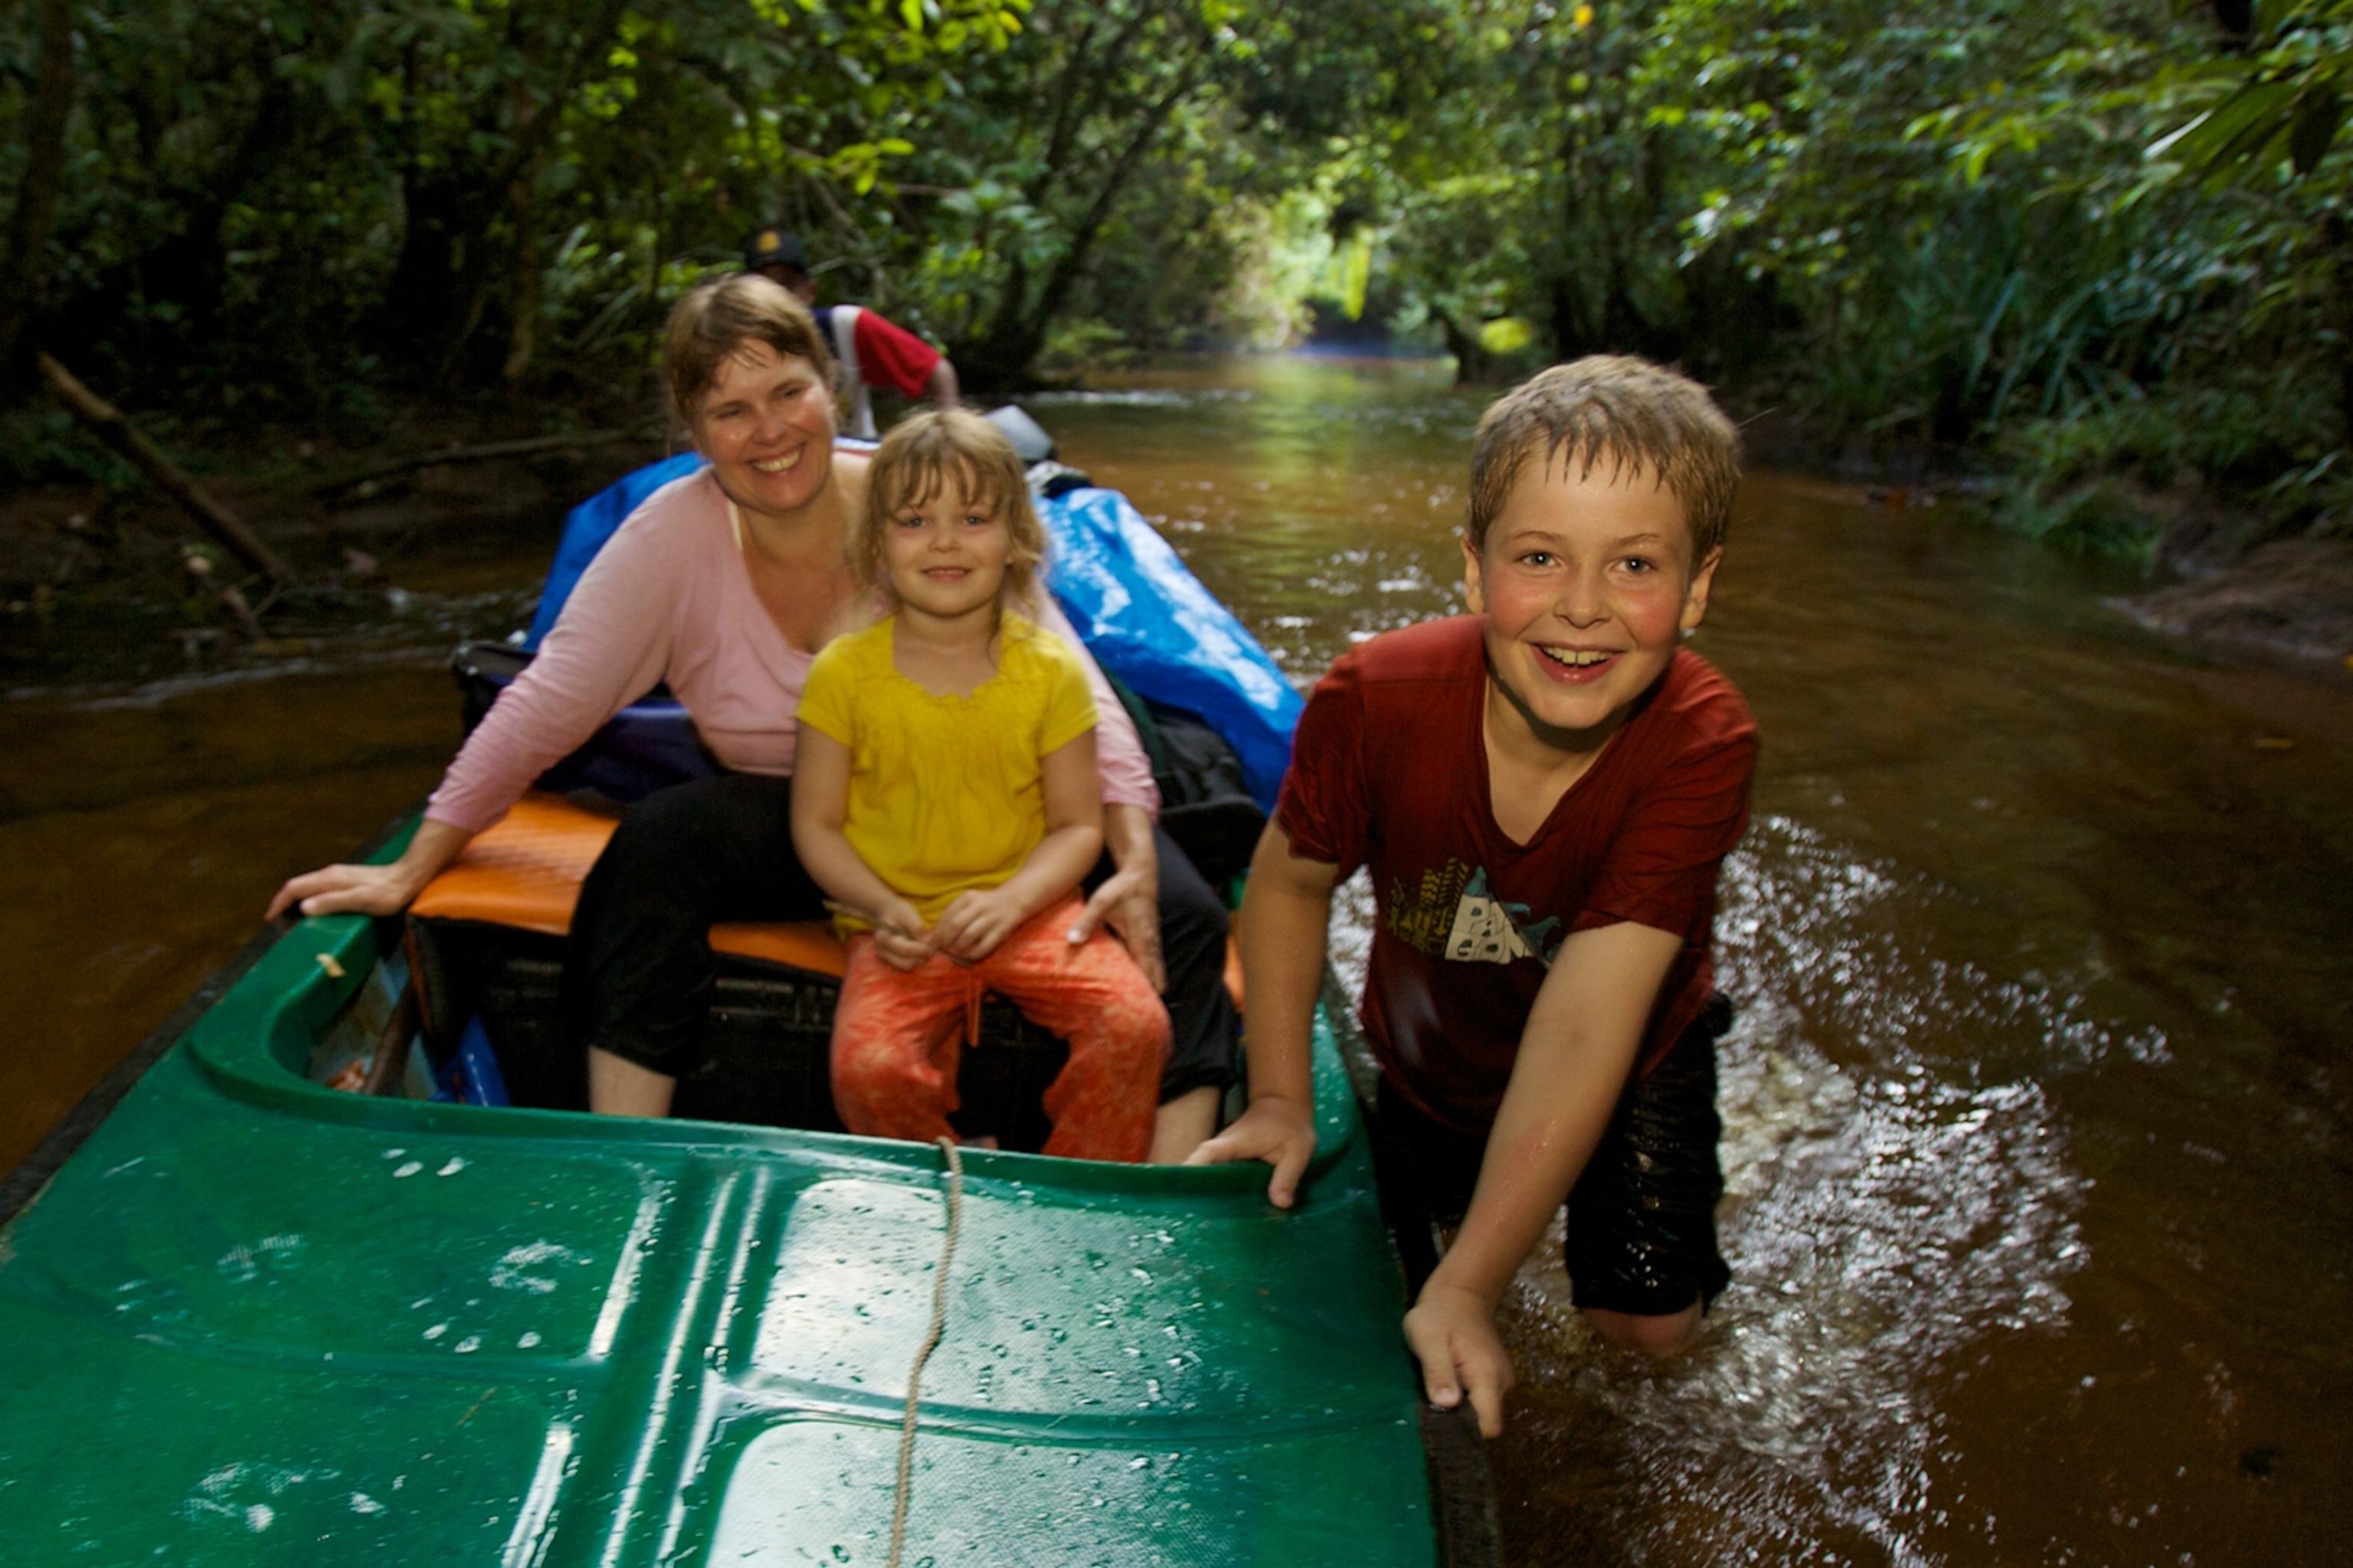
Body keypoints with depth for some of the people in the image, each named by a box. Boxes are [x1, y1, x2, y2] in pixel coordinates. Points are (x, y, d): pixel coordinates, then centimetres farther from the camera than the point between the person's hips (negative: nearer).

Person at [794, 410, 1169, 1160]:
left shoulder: (1051, 671, -2)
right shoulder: (843, 673, -3)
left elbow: (1078, 824, 1)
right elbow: (816, 824, 2)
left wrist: (1010, 900, -17)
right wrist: (881, 908, -14)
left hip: (1027, 911, 1)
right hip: (901, 927, 0)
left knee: (1137, 1024, -22)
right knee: (869, 1069, -26)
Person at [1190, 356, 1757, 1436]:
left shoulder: (1702, 746, -36)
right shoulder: (1376, 699, -32)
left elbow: (1584, 1027, -40)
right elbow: (1289, 883, -12)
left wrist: (1467, 1288, -42)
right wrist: (1278, 1098, -16)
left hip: (1631, 1063, -1)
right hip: (1430, 1059, 2)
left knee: (1650, 1325, -5)